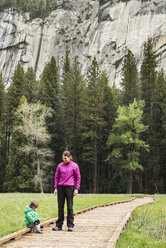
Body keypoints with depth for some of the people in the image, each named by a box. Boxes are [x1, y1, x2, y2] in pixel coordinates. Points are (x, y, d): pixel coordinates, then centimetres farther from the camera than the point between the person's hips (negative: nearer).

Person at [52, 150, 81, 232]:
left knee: (70, 207, 1)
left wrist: (76, 189, -4)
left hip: (70, 187, -3)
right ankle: (59, 225, 13)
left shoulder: (74, 166, 0)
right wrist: (56, 188, 5)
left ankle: (70, 225, 7)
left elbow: (78, 177, 3)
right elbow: (56, 177, 13)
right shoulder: (60, 166, 7)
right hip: (61, 187, 3)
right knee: (60, 207, 6)